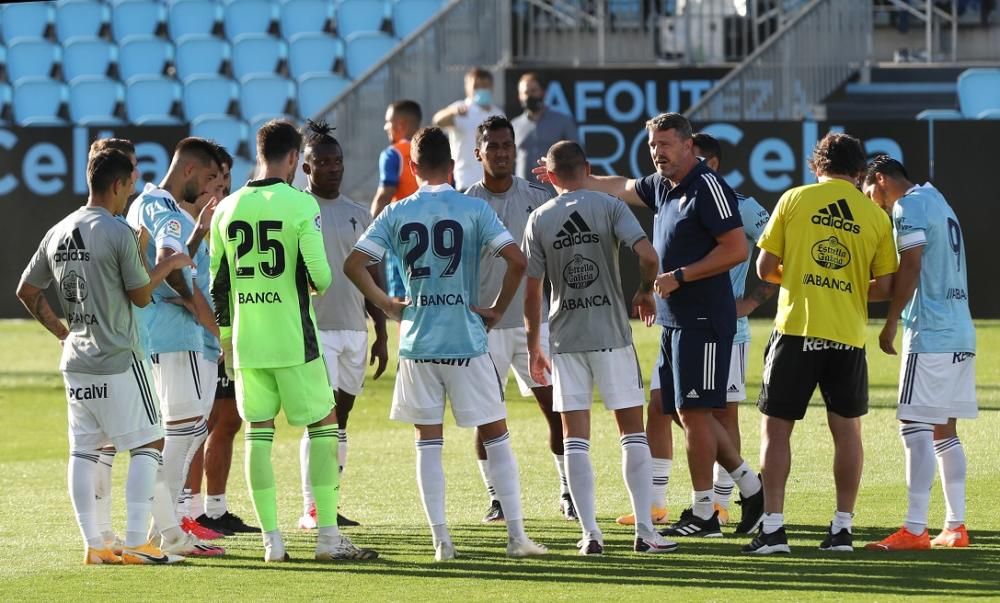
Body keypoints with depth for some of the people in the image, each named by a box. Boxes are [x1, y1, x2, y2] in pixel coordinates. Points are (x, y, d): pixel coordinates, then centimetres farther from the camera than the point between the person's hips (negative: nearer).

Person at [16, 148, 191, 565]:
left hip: (75, 361, 7)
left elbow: (26, 291, 14)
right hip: (118, 359, -7)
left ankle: (92, 544, 9)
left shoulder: (57, 234, 8)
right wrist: (167, 265, 9)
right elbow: (141, 296, -6)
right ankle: (136, 542, -6)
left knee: (83, 450, 9)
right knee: (147, 445, 0)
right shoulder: (118, 233, -13)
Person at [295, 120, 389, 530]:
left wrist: (381, 334, 12)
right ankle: (310, 507, -11)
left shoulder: (359, 216, 13)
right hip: (314, 329, -6)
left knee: (340, 418, 9)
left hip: (354, 329, 6)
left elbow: (371, 280, 16)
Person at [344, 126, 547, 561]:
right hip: (467, 343, -2)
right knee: (496, 436, 7)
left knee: (428, 441, 9)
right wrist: (497, 310, -1)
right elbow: (517, 261, -13)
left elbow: (354, 264, -3)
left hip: (418, 344, 2)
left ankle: (440, 539, 4)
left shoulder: (396, 214, 2)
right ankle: (516, 534, 3)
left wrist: (386, 305, 7)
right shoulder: (474, 210, -3)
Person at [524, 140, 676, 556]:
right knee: (632, 431, 5)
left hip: (566, 338, 1)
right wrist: (645, 292, 4)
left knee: (575, 439, 4)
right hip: (612, 334, -1)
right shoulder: (609, 208, -3)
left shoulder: (540, 219, 2)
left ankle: (590, 533, -2)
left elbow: (531, 291, 3)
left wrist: (533, 346, 12)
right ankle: (644, 529, 0)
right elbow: (647, 255, -17)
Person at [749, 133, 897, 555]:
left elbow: (765, 268, 1)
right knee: (847, 429, 12)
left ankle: (773, 527, -3)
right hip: (848, 335, 2)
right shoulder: (876, 216, 5)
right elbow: (884, 287, 5)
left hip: (797, 328, -2)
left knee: (776, 427, 4)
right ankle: (842, 528, 11)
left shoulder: (794, 200, 1)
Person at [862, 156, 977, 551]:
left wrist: (891, 322, -10)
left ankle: (915, 530, -15)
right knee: (944, 430, 12)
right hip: (961, 334, 9)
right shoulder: (937, 202, 21)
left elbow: (910, 268, -16)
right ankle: (955, 527, 12)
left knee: (915, 426, -10)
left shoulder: (908, 206, -7)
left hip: (930, 334, -9)